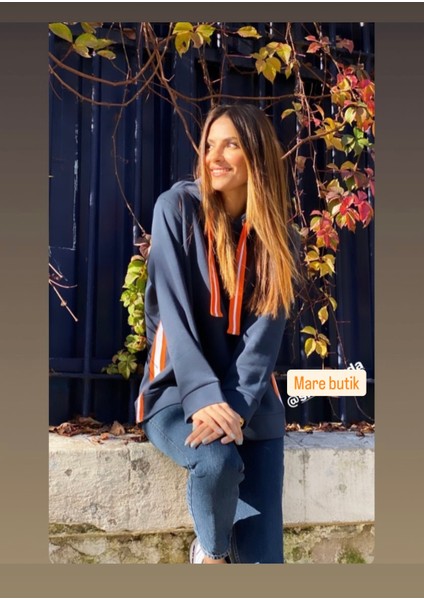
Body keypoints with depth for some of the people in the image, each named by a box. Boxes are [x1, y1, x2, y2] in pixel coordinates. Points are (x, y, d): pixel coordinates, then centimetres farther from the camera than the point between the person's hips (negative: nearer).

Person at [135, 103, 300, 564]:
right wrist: (204, 397, -25)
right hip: (178, 393, -2)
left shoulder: (274, 233, 3)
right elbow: (173, 310, -14)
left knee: (263, 553, -10)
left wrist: (237, 407, -22)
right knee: (218, 460, -33)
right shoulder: (178, 207, -4)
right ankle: (210, 552, -1)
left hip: (251, 399, 2)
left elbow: (266, 330, -6)